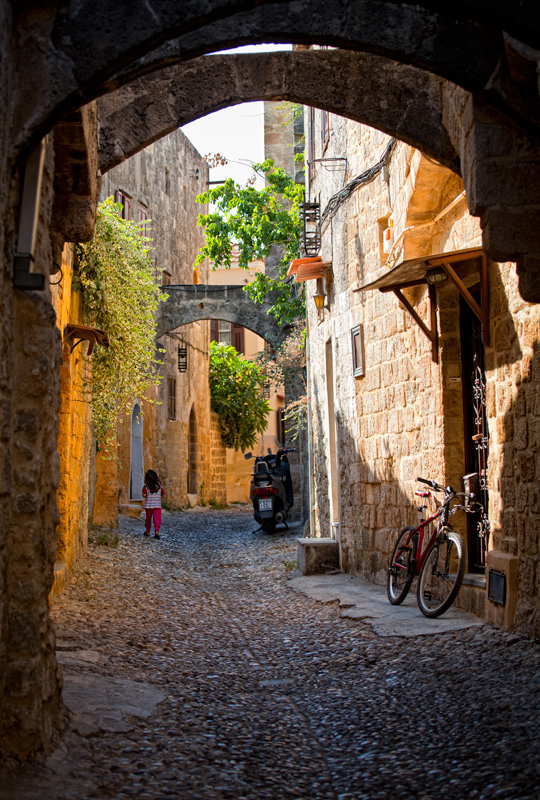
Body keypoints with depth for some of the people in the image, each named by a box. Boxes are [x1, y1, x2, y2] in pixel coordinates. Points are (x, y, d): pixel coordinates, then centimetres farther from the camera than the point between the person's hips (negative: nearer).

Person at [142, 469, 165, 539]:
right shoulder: (159, 486, 1)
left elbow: (144, 495, -15)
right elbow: (162, 495, 6)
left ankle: (147, 531, 28)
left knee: (148, 518, 16)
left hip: (148, 505, 0)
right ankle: (156, 531, -20)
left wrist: (144, 495, 7)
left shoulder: (146, 486, -7)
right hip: (157, 505, 0)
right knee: (157, 519, -5)